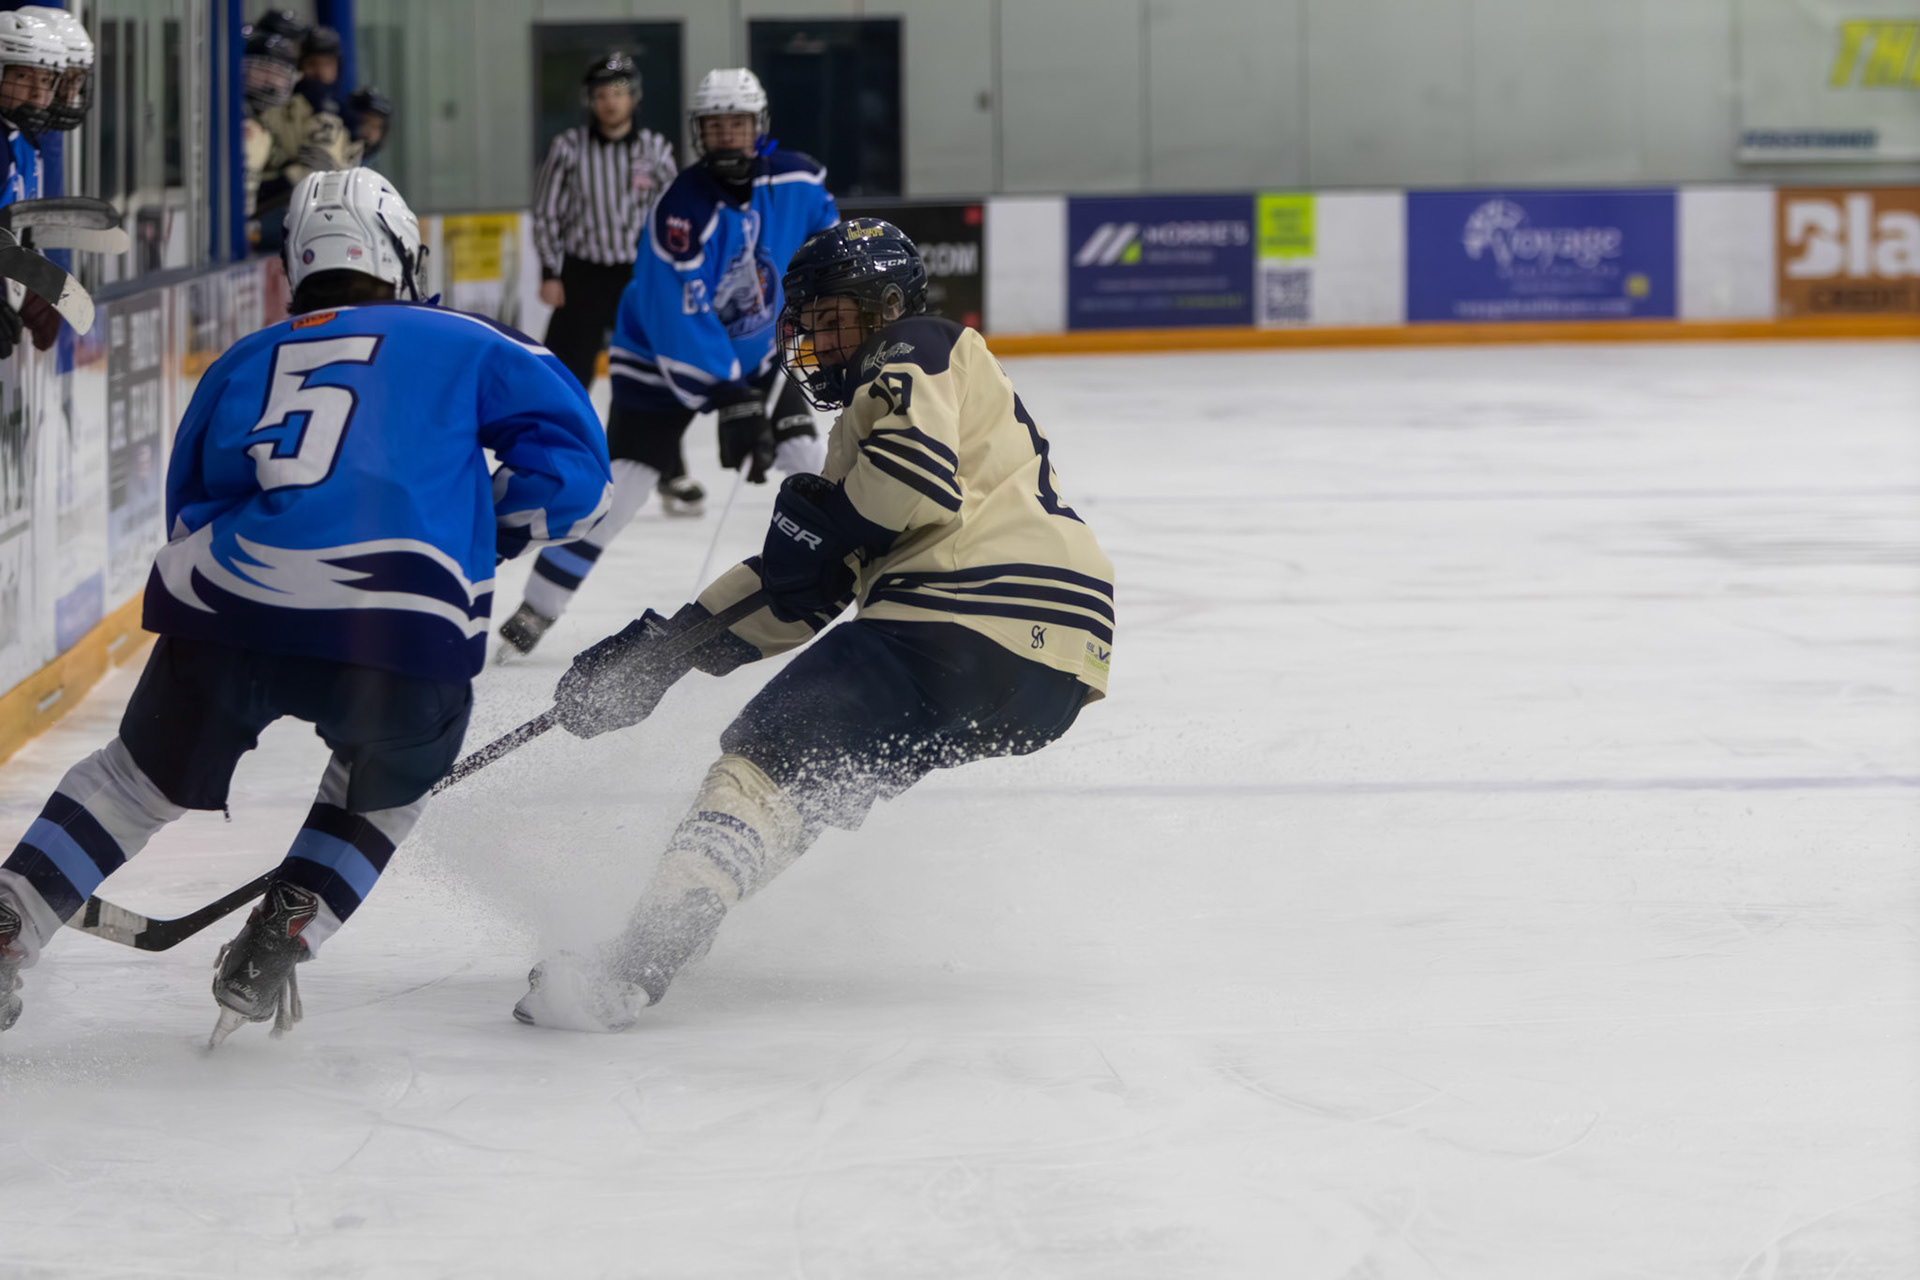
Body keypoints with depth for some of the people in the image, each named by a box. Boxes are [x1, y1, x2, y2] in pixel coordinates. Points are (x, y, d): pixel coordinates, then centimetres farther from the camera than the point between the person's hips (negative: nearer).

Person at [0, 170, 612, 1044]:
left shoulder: (240, 365, 27)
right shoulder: (461, 347, 18)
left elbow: (192, 512, 30)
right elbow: (571, 463, 12)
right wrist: (484, 532, 25)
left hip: (225, 610, 2)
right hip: (404, 632, -2)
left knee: (143, 775, 25)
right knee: (381, 795, 28)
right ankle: (270, 948, 13)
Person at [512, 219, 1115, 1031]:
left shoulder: (913, 359, 5)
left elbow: (920, 478, -17)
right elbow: (795, 586, 29)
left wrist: (825, 518, -1)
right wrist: (661, 648, 22)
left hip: (965, 615, -10)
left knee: (768, 763, -13)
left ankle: (641, 957, -29)